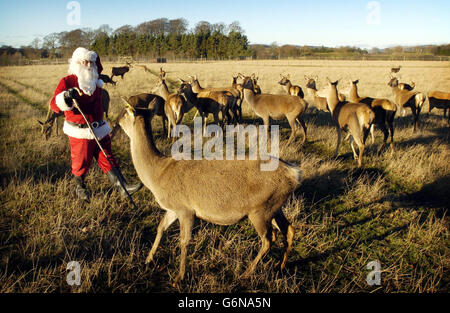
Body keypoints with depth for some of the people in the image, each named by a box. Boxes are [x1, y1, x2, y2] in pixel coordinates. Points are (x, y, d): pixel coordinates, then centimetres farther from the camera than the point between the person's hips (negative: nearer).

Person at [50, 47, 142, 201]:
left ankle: (123, 187, 2)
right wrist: (66, 97, -38)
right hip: (80, 133, -5)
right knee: (81, 163, 9)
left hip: (100, 130, 5)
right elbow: (55, 105, -18)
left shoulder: (95, 80, 8)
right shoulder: (67, 82, -9)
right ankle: (80, 187, 33)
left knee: (108, 160, 5)